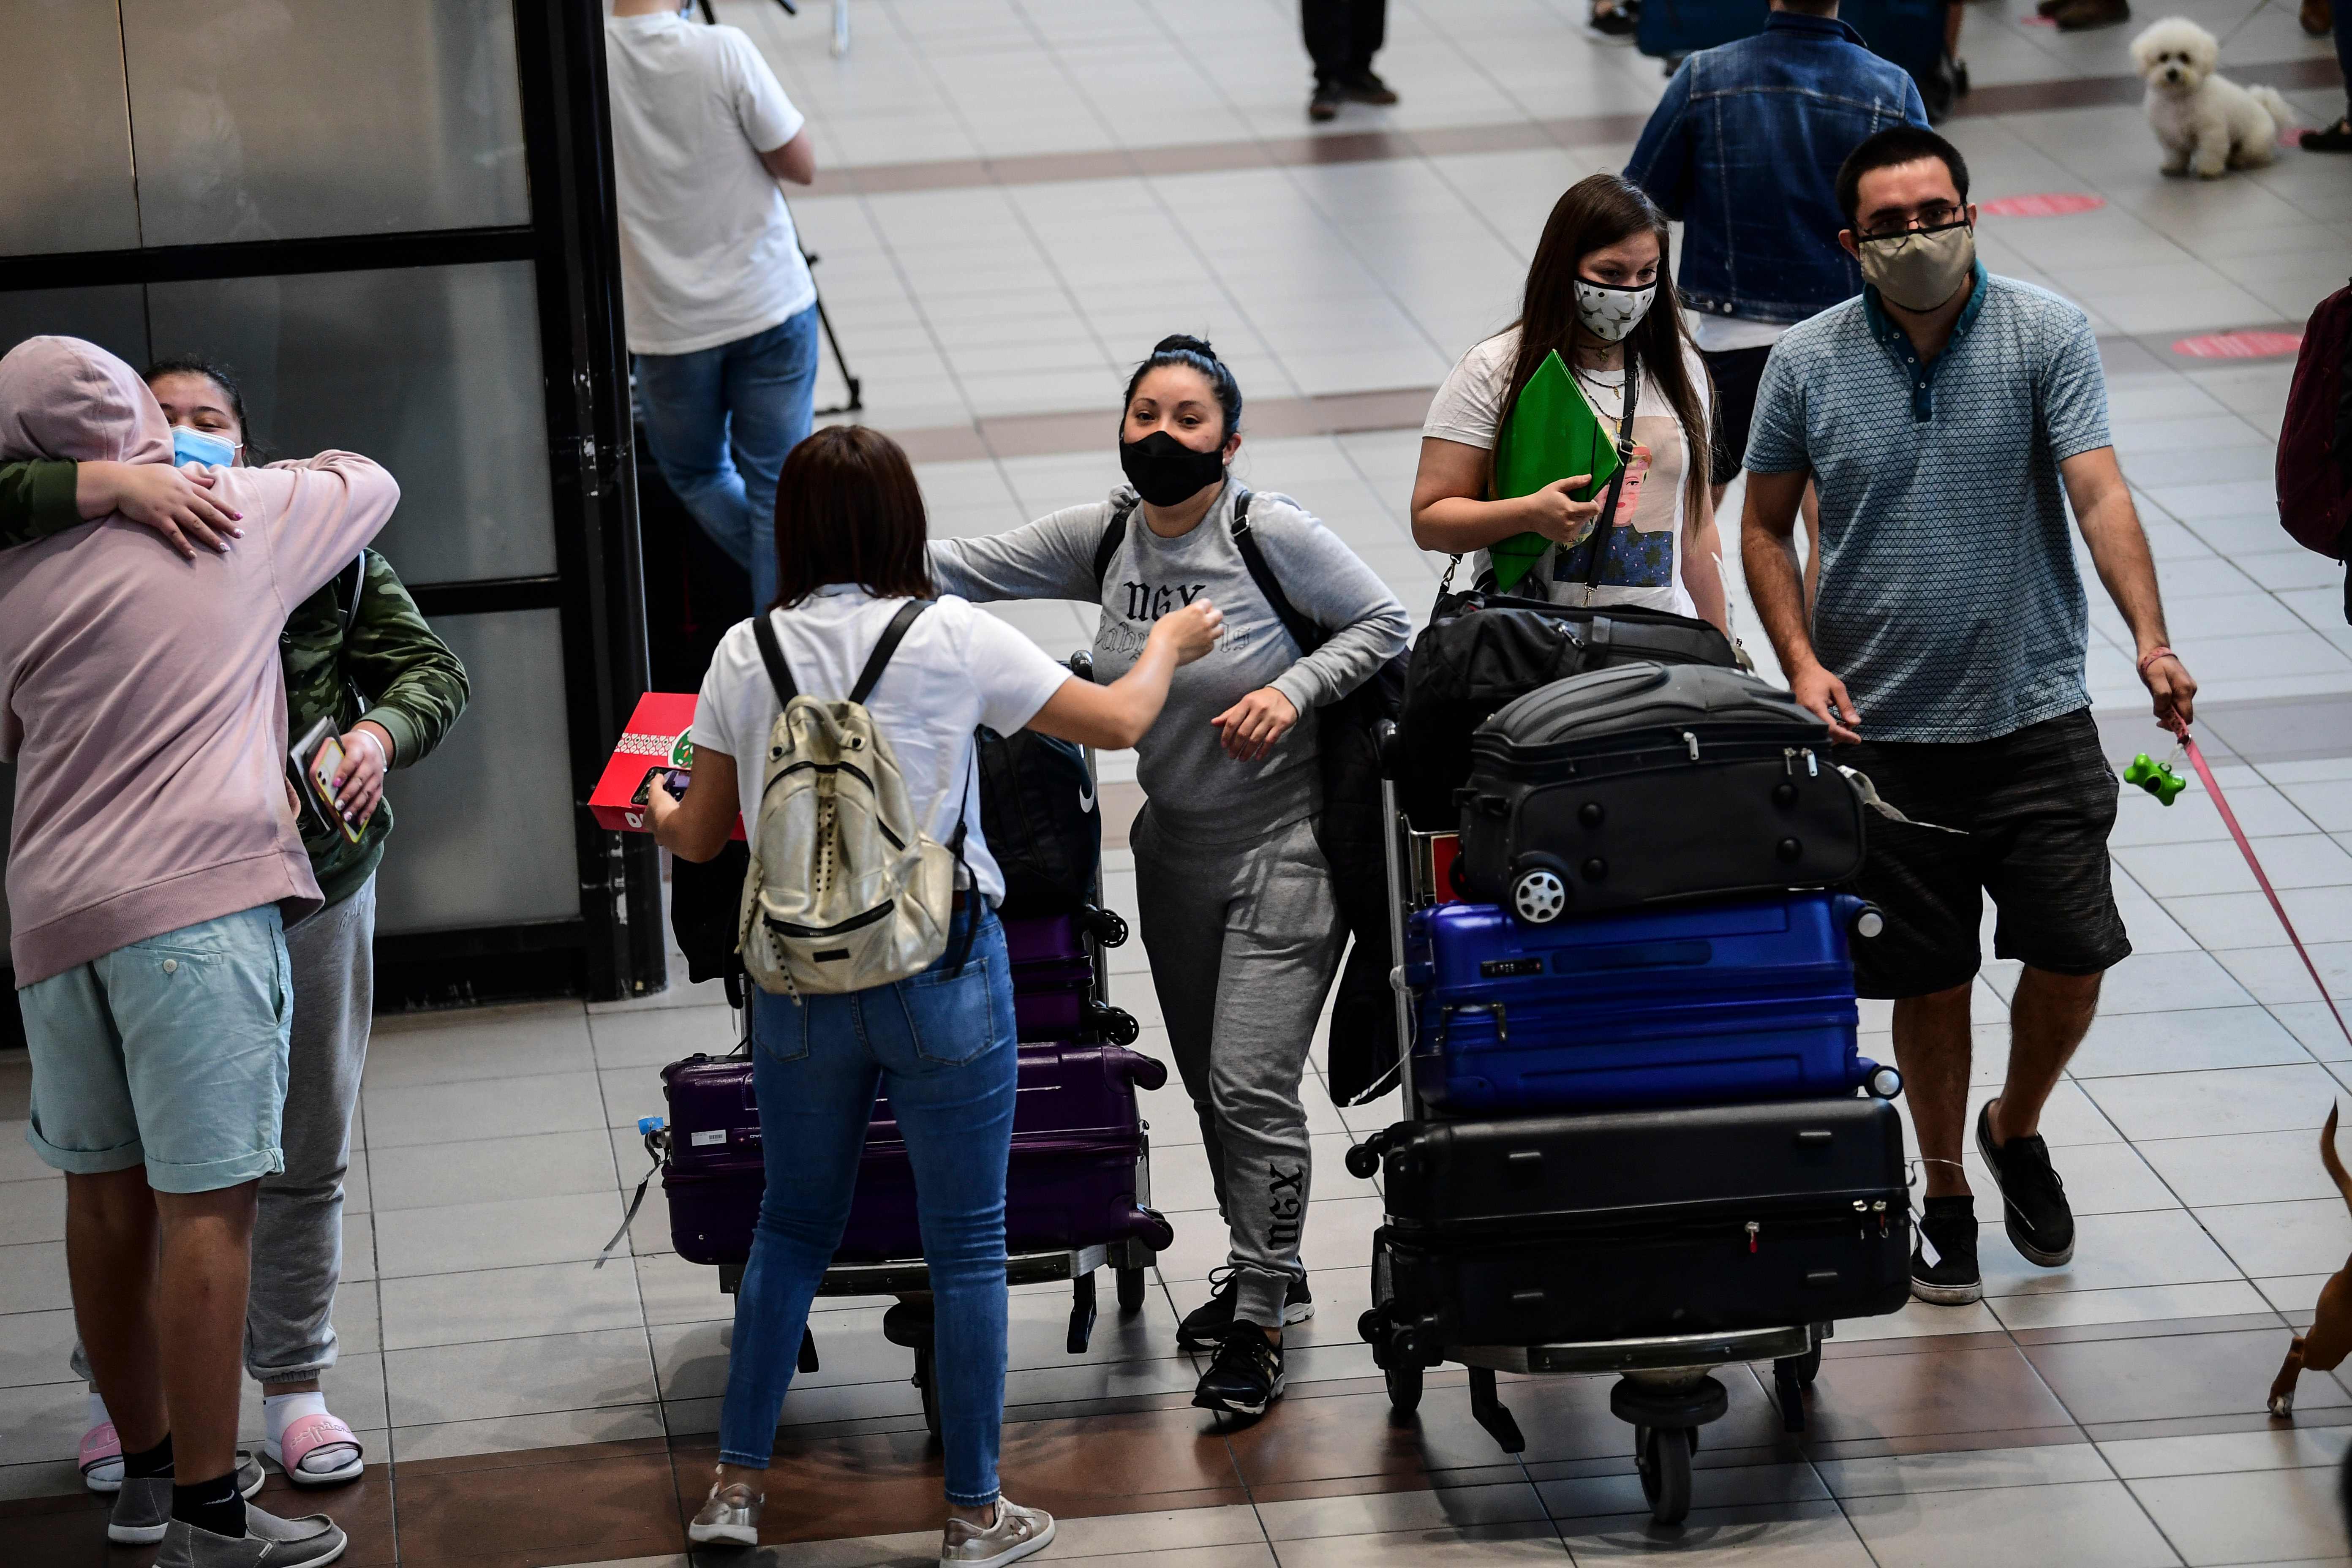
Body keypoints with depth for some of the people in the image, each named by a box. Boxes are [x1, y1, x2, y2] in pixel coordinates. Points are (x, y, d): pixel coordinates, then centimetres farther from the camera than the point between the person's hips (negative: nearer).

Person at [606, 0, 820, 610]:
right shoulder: (724, 52, -18)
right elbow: (801, 165, -8)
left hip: (670, 324, 1)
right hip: (770, 306, -1)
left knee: (694, 475, 22)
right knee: (776, 485, 9)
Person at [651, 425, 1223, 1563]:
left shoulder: (746, 655, -2)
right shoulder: (951, 638, -10)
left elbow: (698, 836, 8)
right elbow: (1119, 721, -1)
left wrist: (652, 814, 32)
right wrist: (1168, 647, 20)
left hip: (798, 979, 3)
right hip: (942, 974, -3)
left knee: (792, 1224, 19)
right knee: (966, 1244, 8)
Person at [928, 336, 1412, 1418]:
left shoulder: (1272, 535, -15)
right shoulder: (1107, 539, 0)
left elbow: (1385, 626, -7)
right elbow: (968, 569, 0)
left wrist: (1293, 690, -21)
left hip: (1285, 848, -6)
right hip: (1175, 847, 6)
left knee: (1250, 1084, -12)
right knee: (1208, 1082, 16)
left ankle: (1256, 1327, -2)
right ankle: (1266, 1272, 36)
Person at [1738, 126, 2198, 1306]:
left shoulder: (2047, 337, -6)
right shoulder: (1808, 364, -2)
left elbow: (2098, 492, -15)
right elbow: (1764, 526, 8)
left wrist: (2149, 639, -29)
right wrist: (1803, 663, -6)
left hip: (2036, 716, 0)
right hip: (1883, 726, 1)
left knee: (2074, 956, -2)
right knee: (1929, 981, 6)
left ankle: (2017, 1130, 28)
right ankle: (1945, 1197, 26)